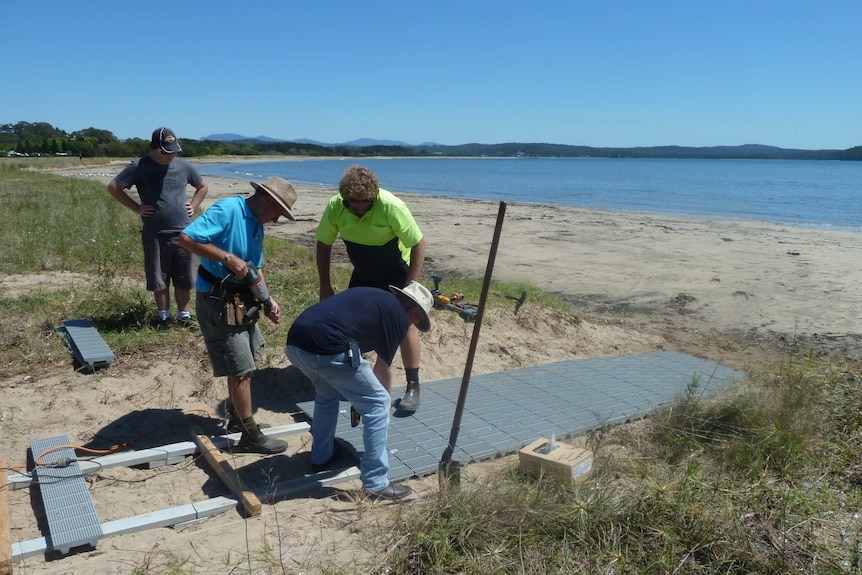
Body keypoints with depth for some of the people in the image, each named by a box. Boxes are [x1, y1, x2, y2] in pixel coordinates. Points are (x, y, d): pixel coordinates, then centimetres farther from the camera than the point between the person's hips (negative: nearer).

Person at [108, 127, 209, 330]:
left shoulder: (184, 166, 6)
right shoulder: (139, 167, -4)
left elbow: (203, 186, 23)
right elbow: (113, 187, 0)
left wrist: (193, 206, 9)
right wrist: (136, 208, -4)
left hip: (183, 232, 2)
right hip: (155, 235, -2)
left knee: (184, 278, 7)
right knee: (159, 280, 6)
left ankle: (184, 316, 19)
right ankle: (164, 317, 19)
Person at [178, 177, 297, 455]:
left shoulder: (257, 225, 9)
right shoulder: (227, 209, -18)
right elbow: (186, 238, -28)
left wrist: (268, 299, 3)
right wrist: (228, 258, -29)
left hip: (242, 302, 10)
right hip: (218, 303, -9)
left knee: (243, 364, 22)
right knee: (241, 368, -2)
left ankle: (238, 418, 40)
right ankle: (251, 437, 11)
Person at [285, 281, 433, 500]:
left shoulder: (372, 297, 30)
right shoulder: (400, 317, 9)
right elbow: (382, 369, 15)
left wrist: (358, 393, 50)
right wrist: (384, 397, 36)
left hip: (294, 342, 9)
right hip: (327, 350, -8)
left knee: (326, 394, 34)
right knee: (378, 405, 7)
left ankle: (321, 458, 43)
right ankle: (376, 483, 12)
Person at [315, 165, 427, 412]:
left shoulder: (391, 206, -32)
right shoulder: (335, 207, -21)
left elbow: (418, 243, -23)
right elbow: (324, 245, -6)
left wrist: (411, 284, -24)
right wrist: (325, 285, -7)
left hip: (396, 273, -4)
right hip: (363, 273, 4)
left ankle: (413, 387, 1)